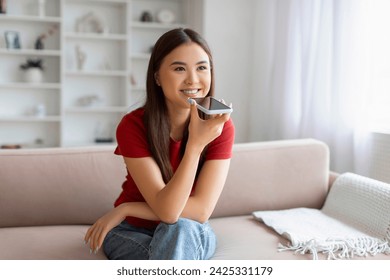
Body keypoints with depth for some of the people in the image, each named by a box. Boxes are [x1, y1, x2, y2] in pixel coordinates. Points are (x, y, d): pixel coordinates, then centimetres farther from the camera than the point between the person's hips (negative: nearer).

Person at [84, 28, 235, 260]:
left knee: (179, 229, -34)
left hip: (191, 236, 1)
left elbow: (201, 210, -21)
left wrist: (125, 209, -21)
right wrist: (195, 144, -40)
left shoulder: (221, 126, -17)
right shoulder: (133, 126, -21)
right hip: (132, 231, -1)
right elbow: (167, 210, -29)